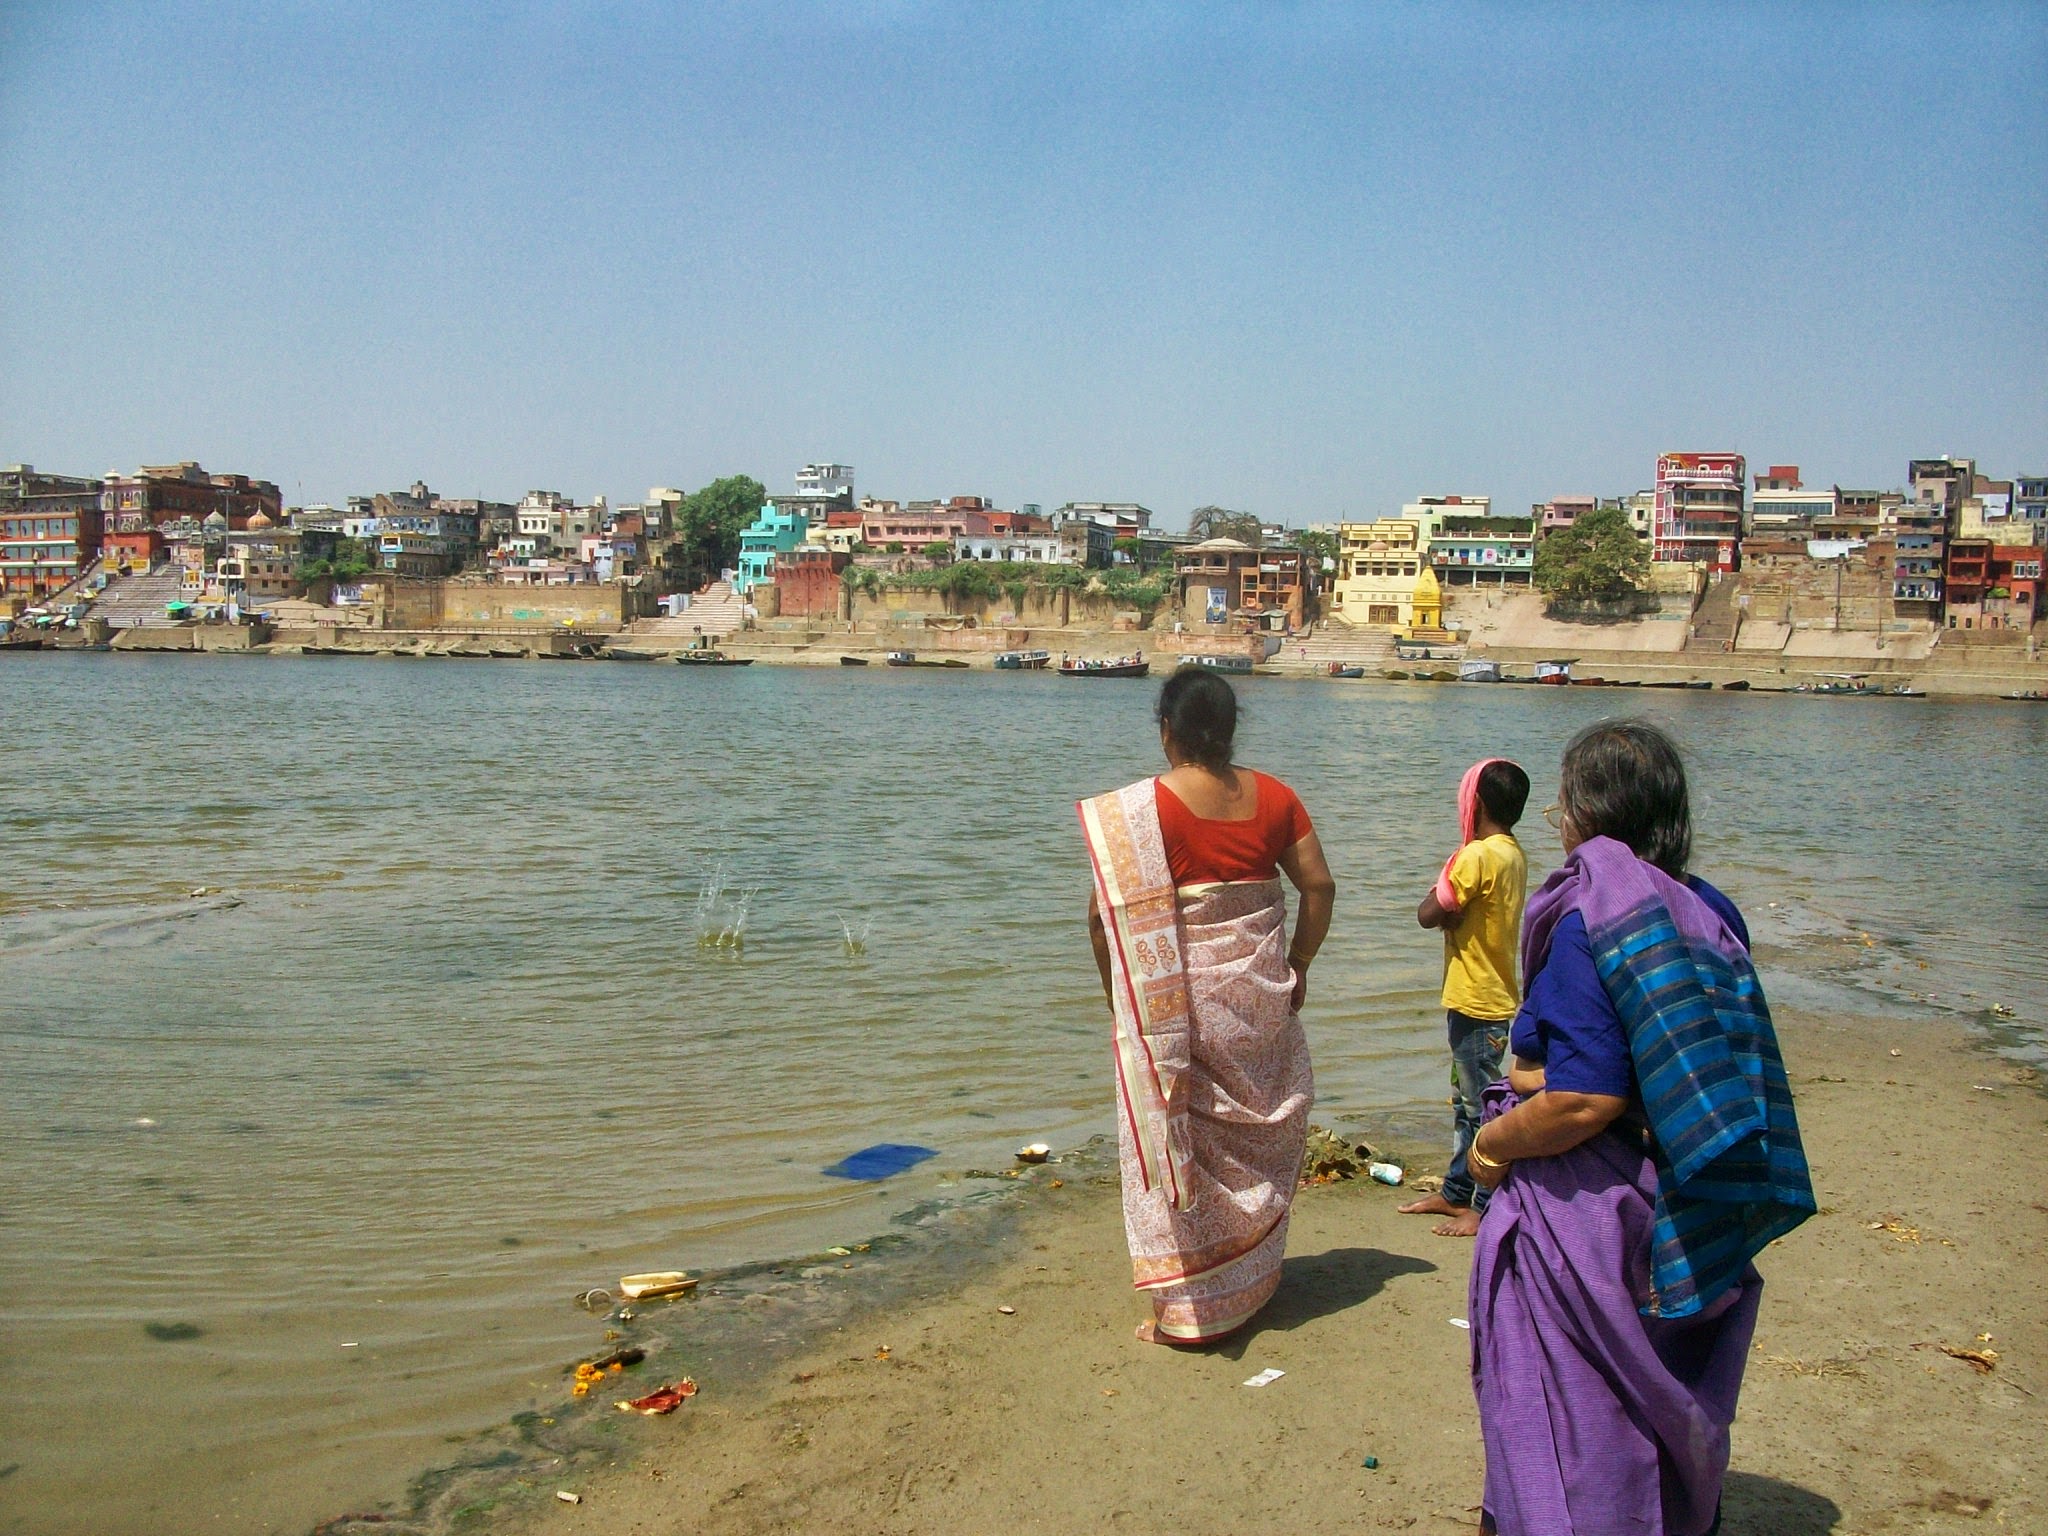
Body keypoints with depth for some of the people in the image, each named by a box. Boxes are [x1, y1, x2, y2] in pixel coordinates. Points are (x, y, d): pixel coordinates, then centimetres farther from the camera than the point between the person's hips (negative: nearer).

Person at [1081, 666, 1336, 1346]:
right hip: (1261, 990, 4)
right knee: (1255, 1134, 19)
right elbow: (1319, 886, 3)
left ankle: (1186, 1311, 14)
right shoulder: (1273, 796, 1)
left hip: (1176, 997, -4)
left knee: (1180, 1140, 7)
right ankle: (1251, 1286, 34)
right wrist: (1296, 965, 15)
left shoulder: (1139, 808, -12)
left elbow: (1105, 913, -12)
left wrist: (1118, 995, 2)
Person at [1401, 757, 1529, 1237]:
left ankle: (1486, 1208, 5)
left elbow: (1428, 913, -18)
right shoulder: (1513, 855, 10)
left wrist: (1447, 909, -1)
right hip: (1493, 997, 10)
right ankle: (1457, 1192, 28)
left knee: (1481, 1108, -2)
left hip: (1477, 1003, -10)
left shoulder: (1479, 855, -20)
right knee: (1466, 1103, 18)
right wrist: (1454, 911, -10)